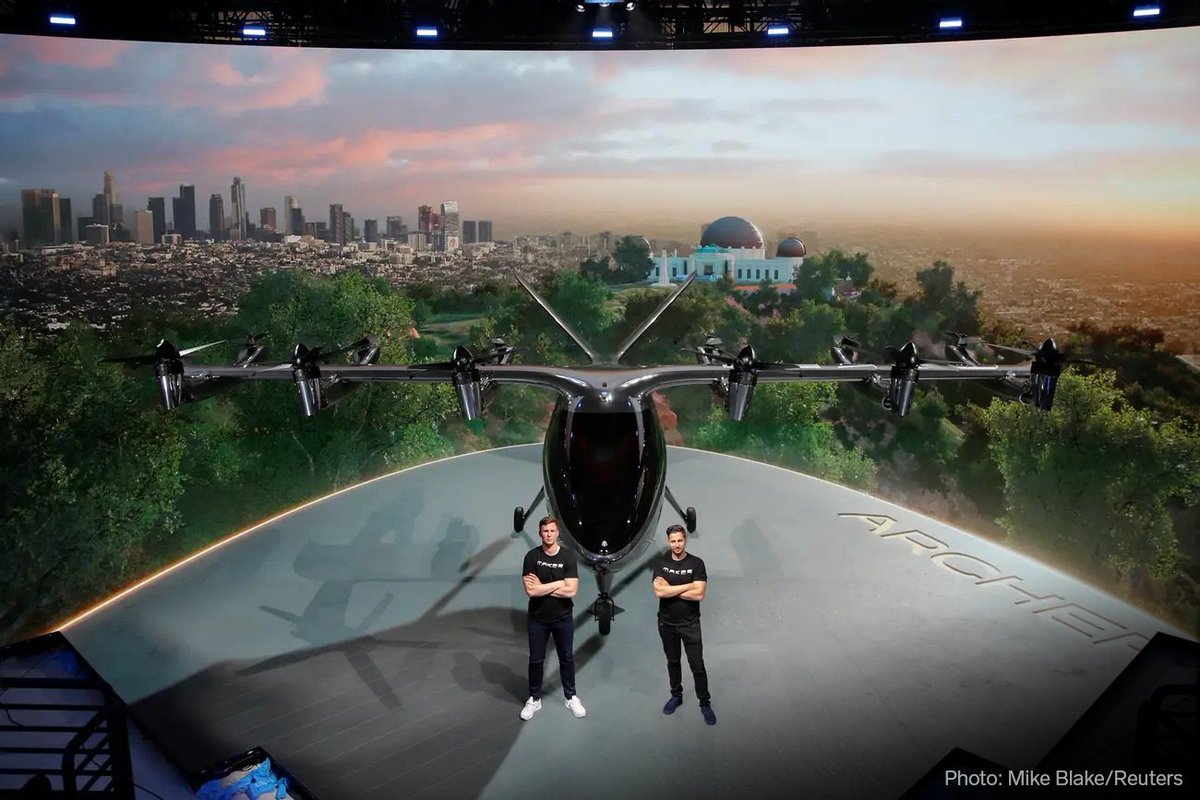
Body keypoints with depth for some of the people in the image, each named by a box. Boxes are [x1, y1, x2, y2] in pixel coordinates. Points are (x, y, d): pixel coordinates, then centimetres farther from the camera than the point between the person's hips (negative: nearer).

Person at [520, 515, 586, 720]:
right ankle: (534, 699, 28)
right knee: (536, 660, 12)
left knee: (567, 658, 15)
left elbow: (570, 590, -19)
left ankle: (571, 697, 31)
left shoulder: (568, 557, -11)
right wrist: (559, 583, -18)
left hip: (563, 618, 0)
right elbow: (531, 590, -20)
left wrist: (541, 587, -17)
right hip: (537, 618, 0)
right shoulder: (532, 556, -11)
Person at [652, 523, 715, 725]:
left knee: (697, 665, 2)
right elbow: (658, 592, -18)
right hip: (666, 623, 3)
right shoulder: (661, 563, -5)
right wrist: (688, 585, -19)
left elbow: (698, 594, -21)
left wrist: (669, 589, -17)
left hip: (690, 624, -3)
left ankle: (705, 703, 14)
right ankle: (676, 696, 34)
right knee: (672, 661, 18)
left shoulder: (696, 563, -11)